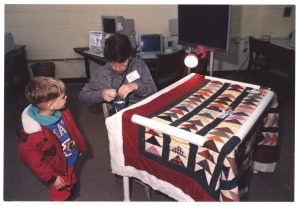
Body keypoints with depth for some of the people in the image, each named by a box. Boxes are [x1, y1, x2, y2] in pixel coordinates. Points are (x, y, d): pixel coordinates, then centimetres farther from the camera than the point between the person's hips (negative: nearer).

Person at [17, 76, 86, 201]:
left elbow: (73, 129, -1)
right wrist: (51, 178, -15)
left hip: (71, 160, 6)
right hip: (58, 170, -6)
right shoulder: (33, 134, -39)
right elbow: (32, 160, -25)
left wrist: (80, 147, 11)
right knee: (62, 195, 22)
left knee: (71, 185, 34)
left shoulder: (61, 112, -19)